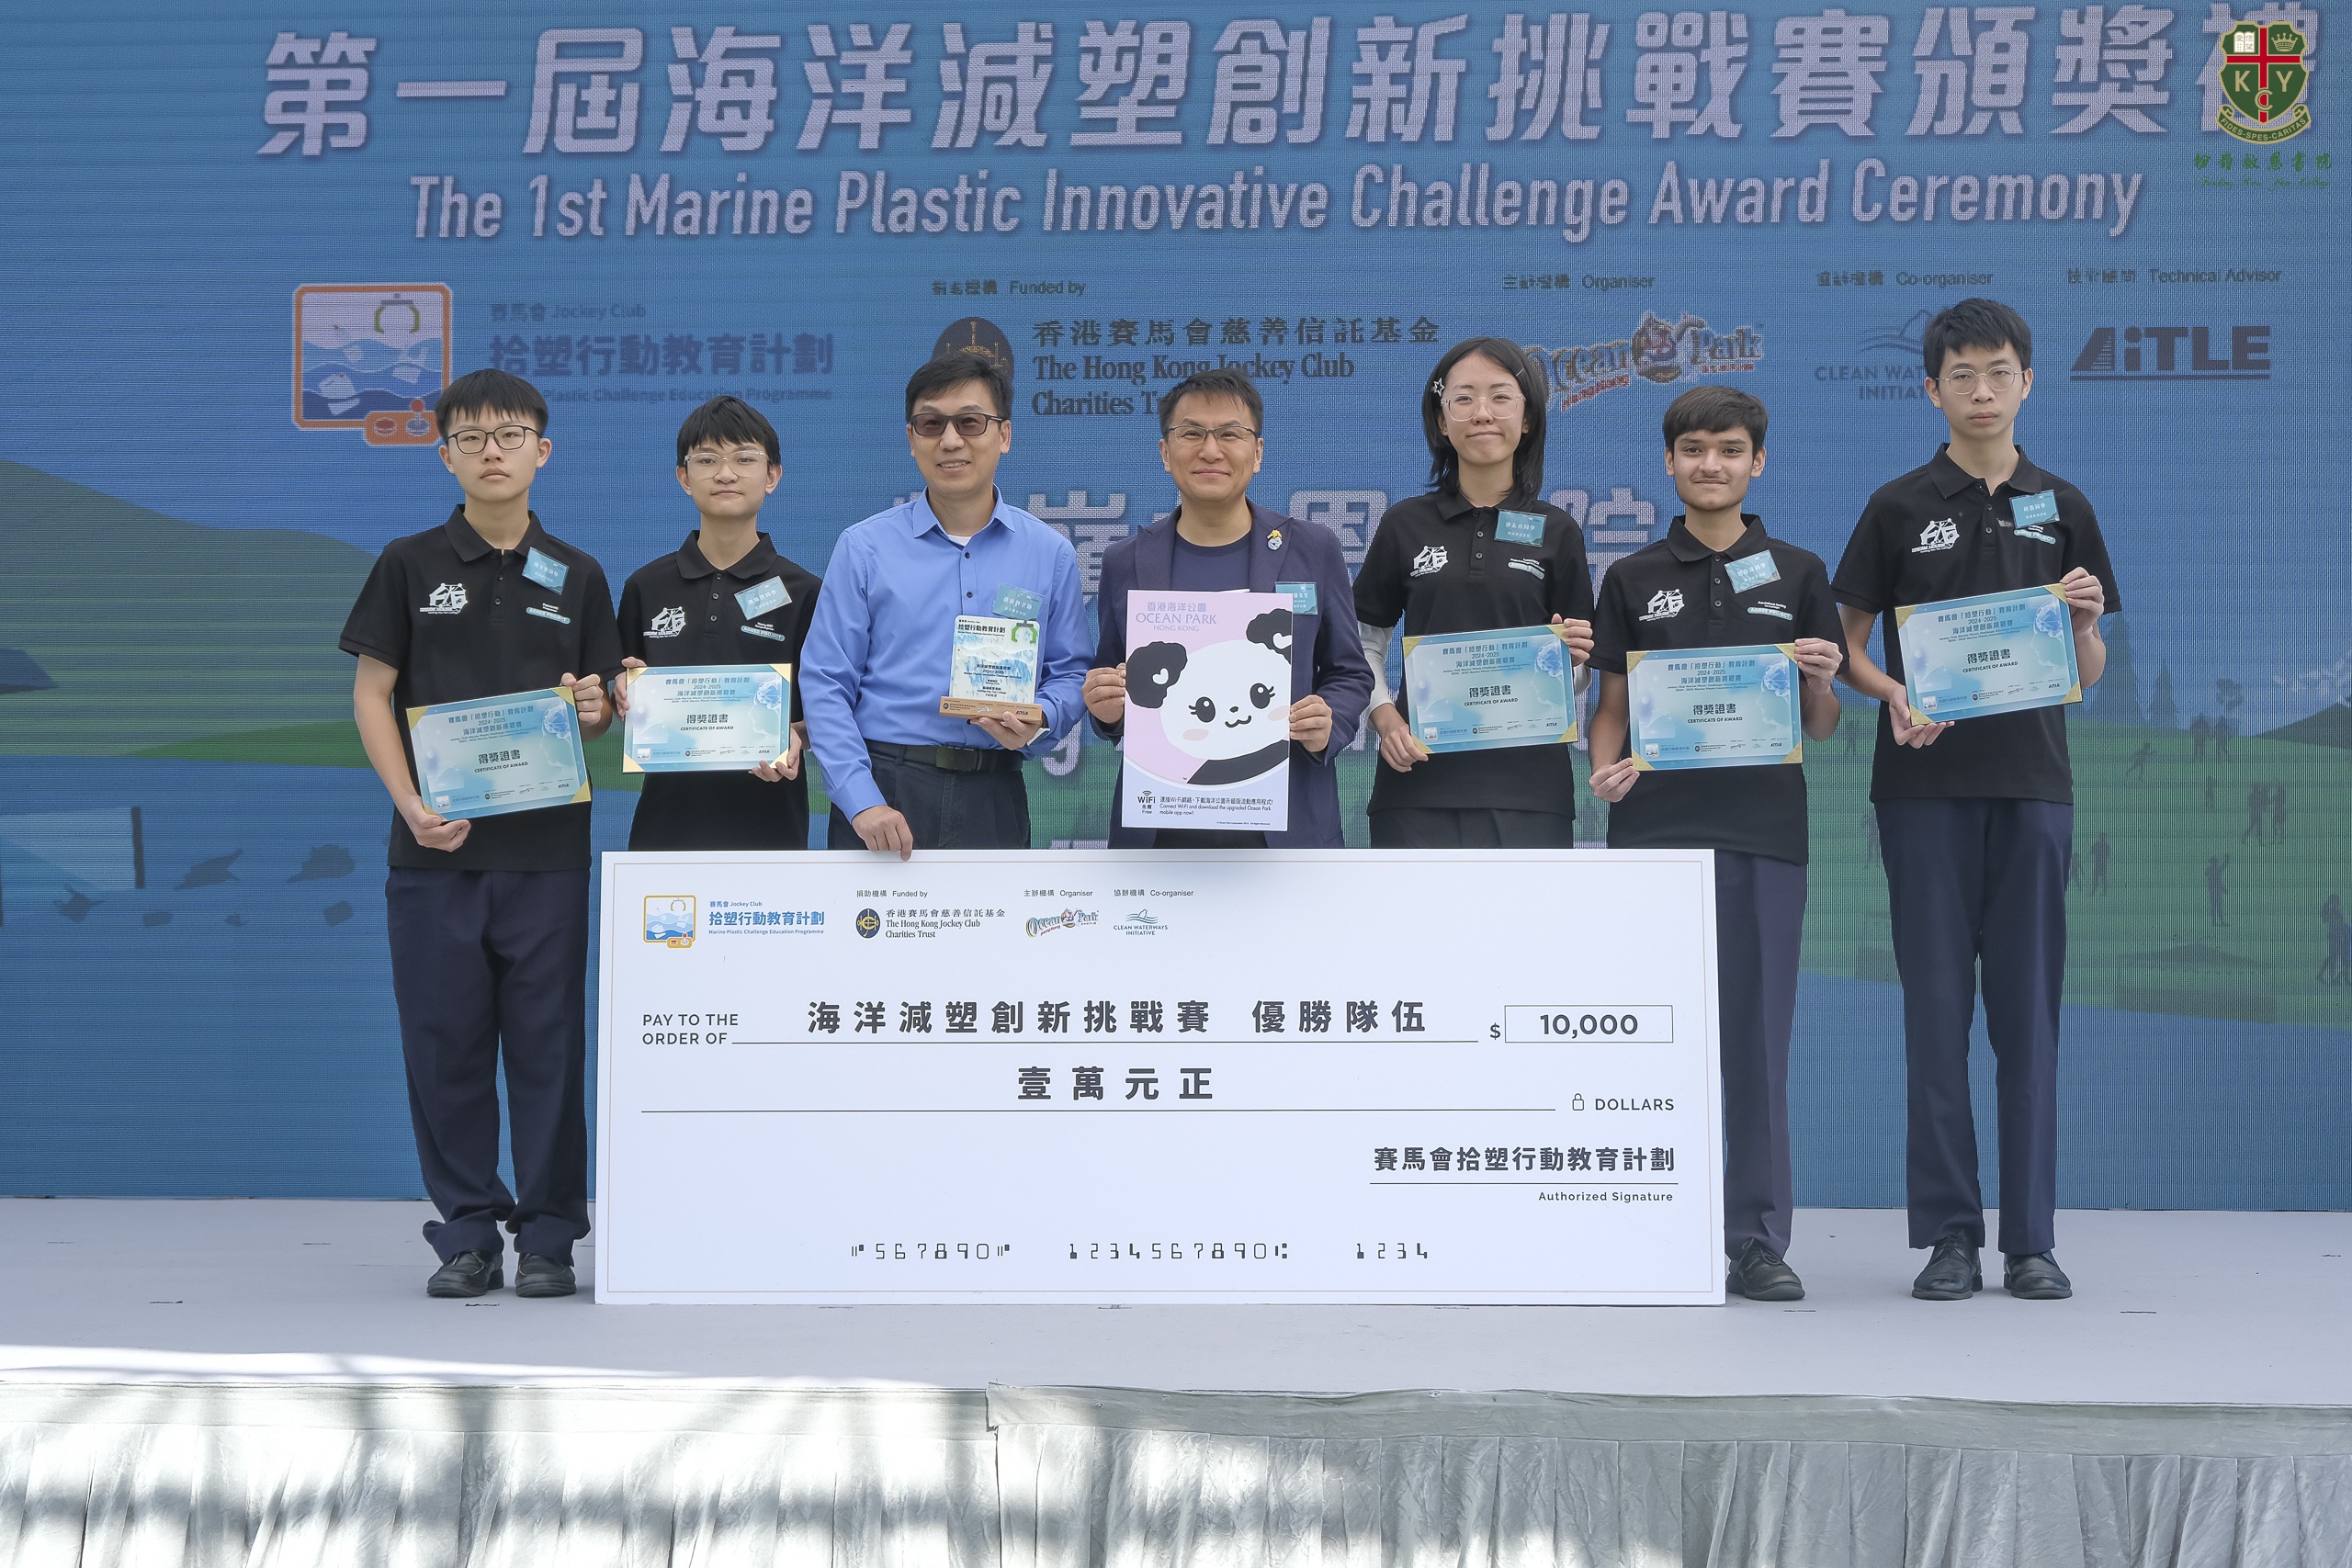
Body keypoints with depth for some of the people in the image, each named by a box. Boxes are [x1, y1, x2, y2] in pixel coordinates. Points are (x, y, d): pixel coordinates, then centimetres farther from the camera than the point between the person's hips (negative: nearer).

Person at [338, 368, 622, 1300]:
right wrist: (410, 804, -10)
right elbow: (372, 696, 3)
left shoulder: (576, 577, 9)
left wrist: (592, 710, -11)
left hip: (546, 847, 1)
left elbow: (600, 712, 13)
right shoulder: (410, 565, 5)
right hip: (436, 843, 0)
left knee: (547, 1042, 2)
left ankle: (548, 1234, 12)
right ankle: (467, 1233, 13)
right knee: (445, 1040, 3)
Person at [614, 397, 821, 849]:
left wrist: (793, 742, -19)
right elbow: (625, 702, 10)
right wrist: (626, 698, -12)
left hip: (768, 816, -1)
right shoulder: (646, 587, 5)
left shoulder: (802, 591, 0)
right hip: (669, 815, 2)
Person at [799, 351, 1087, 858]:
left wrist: (1038, 723, -12)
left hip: (993, 799, 1)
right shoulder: (864, 548, 2)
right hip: (883, 794, -1)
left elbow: (1070, 674, 11)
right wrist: (862, 800, -12)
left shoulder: (1050, 554, 7)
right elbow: (825, 683, -2)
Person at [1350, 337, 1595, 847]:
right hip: (1421, 772, 0)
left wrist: (1573, 657, -10)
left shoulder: (1557, 532, 8)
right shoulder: (1405, 524, 8)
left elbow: (1577, 681, 12)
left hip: (1528, 780, 0)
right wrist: (1384, 716, -6)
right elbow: (1366, 641, 11)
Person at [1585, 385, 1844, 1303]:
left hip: (1763, 826, 0)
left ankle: (1757, 1241, 8)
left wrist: (1821, 677, -11)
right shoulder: (1634, 580, 9)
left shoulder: (1797, 575, 9)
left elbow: (1822, 729, 9)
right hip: (1654, 823, 0)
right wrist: (1605, 769, -11)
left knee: (1757, 1033, 1)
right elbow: (1611, 709, 9)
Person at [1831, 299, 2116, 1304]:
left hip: (2032, 779, 1)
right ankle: (1949, 1233, 6)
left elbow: (2089, 675, 10)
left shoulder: (2061, 508, 9)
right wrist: (1893, 695, -14)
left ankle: (2032, 1238, 8)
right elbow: (1848, 648, 6)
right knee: (1936, 1005, -1)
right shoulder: (1900, 508, 4)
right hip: (1928, 780, -1)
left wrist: (2084, 622, -11)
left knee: (2028, 1007, 2)